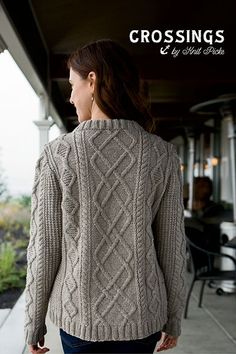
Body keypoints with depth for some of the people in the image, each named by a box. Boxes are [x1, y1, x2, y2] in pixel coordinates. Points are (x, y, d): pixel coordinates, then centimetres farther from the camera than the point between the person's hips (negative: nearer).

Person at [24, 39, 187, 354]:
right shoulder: (163, 154, -10)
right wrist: (174, 317, 8)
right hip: (140, 312, 1)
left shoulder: (57, 154, -14)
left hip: (79, 311, 0)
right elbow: (171, 244, -5)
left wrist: (34, 320, 4)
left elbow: (44, 246, -9)